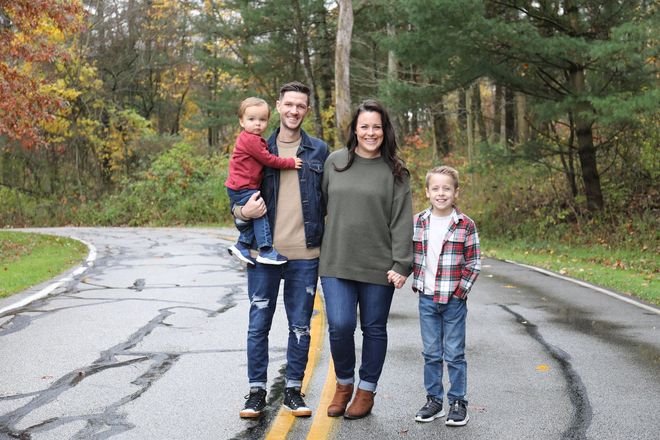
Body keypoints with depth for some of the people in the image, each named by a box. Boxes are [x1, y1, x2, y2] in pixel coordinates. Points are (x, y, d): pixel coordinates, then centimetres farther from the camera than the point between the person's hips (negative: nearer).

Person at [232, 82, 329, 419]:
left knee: (300, 326, 8)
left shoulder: (319, 151, 6)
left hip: (305, 254, 0)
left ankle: (293, 390, 21)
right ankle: (257, 391, 16)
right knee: (258, 324, 4)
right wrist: (242, 211, -12)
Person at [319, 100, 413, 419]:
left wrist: (401, 264, -9)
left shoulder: (394, 171, 1)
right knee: (340, 325, -8)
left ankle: (366, 390, 26)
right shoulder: (334, 162, 6)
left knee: (374, 329, 8)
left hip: (378, 266, -1)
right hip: (336, 263, 1)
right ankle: (343, 383, 18)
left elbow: (402, 221, -3)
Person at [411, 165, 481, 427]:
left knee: (454, 354, 4)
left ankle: (458, 403, 15)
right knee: (431, 353, 10)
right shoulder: (418, 223, 3)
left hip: (454, 300, -3)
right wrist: (417, 285, 0)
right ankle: (433, 401, 21)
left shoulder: (465, 225, -5)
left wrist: (460, 291, -10)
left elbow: (473, 263, -4)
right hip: (426, 299, 3)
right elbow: (412, 257, 10)